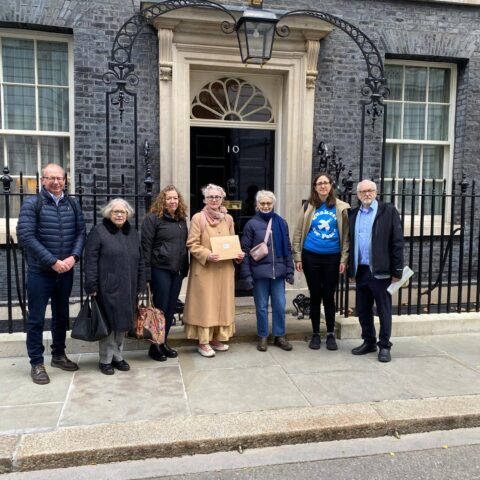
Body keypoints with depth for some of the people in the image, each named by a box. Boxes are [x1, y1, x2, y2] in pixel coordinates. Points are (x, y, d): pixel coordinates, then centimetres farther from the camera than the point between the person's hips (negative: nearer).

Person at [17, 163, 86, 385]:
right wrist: (52, 262, -19)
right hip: (40, 272, -4)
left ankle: (58, 355, 32)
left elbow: (81, 232, 5)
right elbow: (26, 236, -15)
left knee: (62, 316, 16)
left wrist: (73, 257, -13)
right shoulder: (32, 204, -8)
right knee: (36, 319, 4)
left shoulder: (73, 204, 5)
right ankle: (37, 364, 17)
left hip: (66, 271, 4)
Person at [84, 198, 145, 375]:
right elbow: (90, 261, -9)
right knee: (108, 323, 1)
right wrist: (92, 287, -14)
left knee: (123, 322, 11)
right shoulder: (98, 232, -4)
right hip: (107, 288, -5)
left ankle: (117, 356, 25)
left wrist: (140, 286, 10)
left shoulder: (132, 233, 13)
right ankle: (106, 359, 14)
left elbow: (140, 261, 14)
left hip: (128, 288, 5)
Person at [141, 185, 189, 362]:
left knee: (171, 308, 11)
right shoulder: (153, 218, -6)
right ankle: (155, 346, 14)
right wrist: (146, 273, -14)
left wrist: (185, 268, 10)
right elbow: (146, 246, -10)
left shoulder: (182, 220, 12)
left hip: (177, 270, 6)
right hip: (160, 269, -6)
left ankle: (163, 342, 24)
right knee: (160, 307, 0)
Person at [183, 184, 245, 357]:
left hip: (224, 269, 5)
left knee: (223, 303, 9)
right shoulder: (198, 218, -5)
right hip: (204, 269, -5)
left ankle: (216, 338, 22)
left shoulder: (228, 218, 10)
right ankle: (203, 342, 8)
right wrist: (207, 254, -23)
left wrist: (238, 254, -1)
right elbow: (192, 245, -9)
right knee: (204, 305, -2)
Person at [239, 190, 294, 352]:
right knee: (261, 306, 7)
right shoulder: (251, 224, -1)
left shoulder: (281, 223, 6)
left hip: (278, 271, 2)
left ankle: (279, 336, 23)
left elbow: (287, 248, 9)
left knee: (280, 305, 8)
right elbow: (245, 250, -3)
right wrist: (247, 274, -9)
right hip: (259, 272, -2)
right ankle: (262, 337, 22)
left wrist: (290, 271, 4)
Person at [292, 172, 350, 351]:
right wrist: (298, 257, -1)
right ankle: (315, 334, 21)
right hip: (311, 257, 1)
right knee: (315, 296, 9)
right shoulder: (308, 207, 2)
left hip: (332, 257, 0)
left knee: (329, 296, 7)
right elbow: (298, 233, 4)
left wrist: (344, 259, -4)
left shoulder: (341, 208, 0)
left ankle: (330, 334, 20)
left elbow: (346, 235, 1)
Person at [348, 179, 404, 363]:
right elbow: (351, 243, 12)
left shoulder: (388, 211, -3)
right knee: (363, 310, 13)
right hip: (361, 270, 5)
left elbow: (397, 242, -7)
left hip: (380, 270, -5)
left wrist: (397, 270, -11)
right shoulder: (353, 214, 10)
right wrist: (351, 270, 8)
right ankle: (368, 342, 28)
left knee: (384, 310, 5)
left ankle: (384, 346, 16)